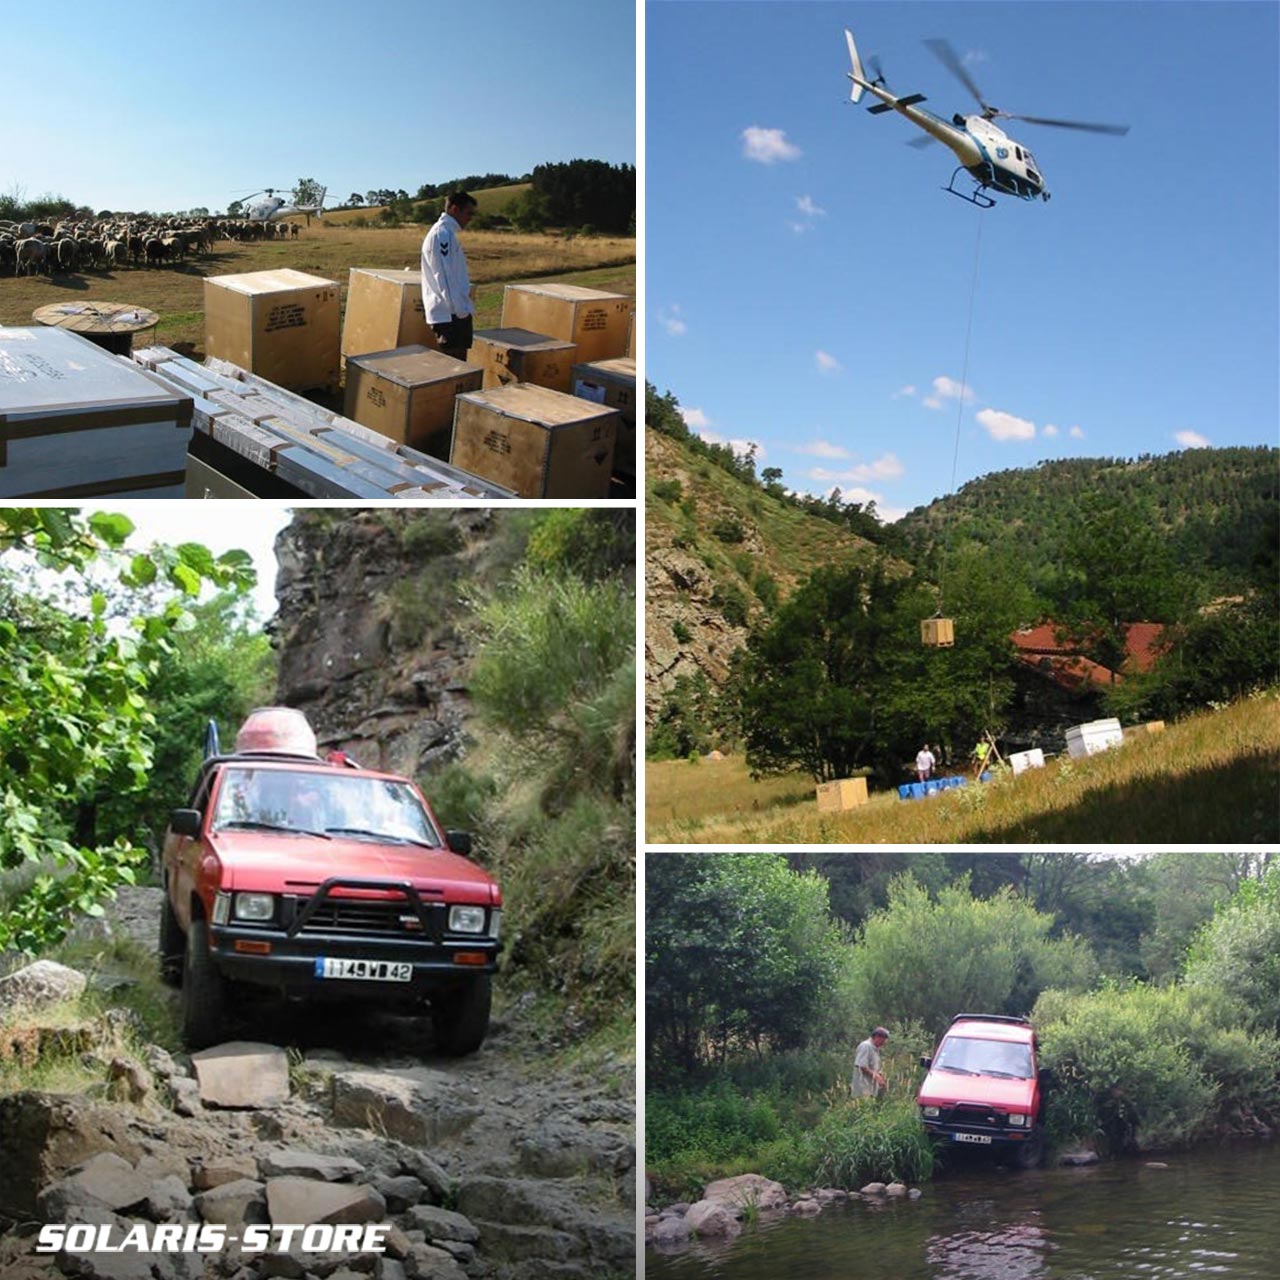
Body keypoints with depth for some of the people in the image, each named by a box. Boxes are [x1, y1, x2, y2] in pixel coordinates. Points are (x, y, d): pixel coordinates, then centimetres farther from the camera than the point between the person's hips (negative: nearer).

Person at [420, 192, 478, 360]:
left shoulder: (446, 233, 18)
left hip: (453, 312, 10)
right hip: (450, 315, -10)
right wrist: (461, 310, -18)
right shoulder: (443, 234, -14)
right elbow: (445, 277, -19)